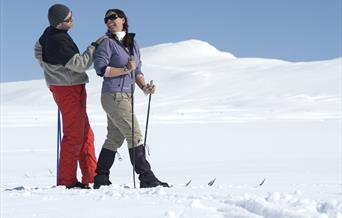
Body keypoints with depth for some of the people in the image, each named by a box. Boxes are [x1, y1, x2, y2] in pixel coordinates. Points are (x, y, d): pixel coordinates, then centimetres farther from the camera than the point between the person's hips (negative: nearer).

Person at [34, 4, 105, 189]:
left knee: (85, 134, 13)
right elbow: (80, 64, -22)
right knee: (74, 135, -5)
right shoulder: (59, 41, -23)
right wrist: (94, 46, -13)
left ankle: (90, 178, 16)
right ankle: (66, 181, -1)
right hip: (69, 89, -10)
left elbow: (38, 51, 23)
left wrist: (52, 70, 28)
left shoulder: (49, 32, 6)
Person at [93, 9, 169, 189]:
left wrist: (144, 87, -2)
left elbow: (137, 71, 15)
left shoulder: (133, 44, 16)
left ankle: (100, 180, 16)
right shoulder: (107, 43, -4)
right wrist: (125, 69, -17)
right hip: (113, 95, -8)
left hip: (126, 96, 8)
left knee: (114, 139, 10)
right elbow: (101, 68, -13)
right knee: (135, 135, -10)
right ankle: (147, 178, -8)